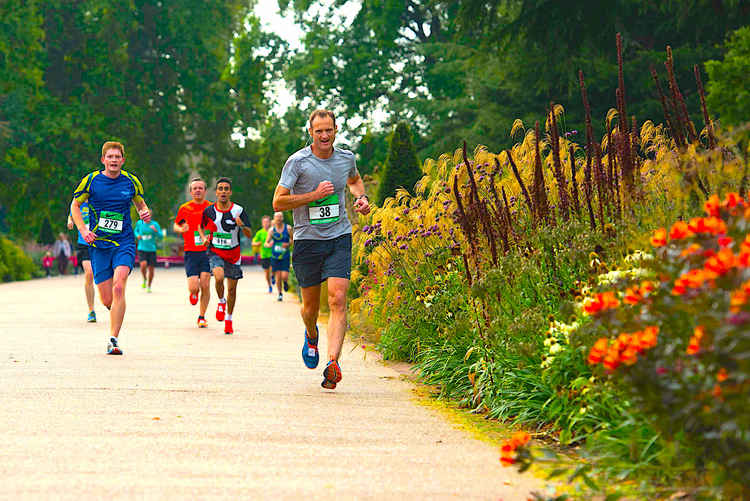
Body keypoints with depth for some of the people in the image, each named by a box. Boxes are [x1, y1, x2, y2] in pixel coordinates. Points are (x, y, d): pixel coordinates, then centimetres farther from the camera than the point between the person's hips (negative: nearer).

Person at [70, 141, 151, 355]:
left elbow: (140, 203, 20)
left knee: (118, 287, -22)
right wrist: (83, 230, -5)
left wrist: (145, 213, -4)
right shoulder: (91, 180, -2)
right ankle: (116, 311, 39)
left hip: (124, 243, 0)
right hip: (98, 245, 1)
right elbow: (75, 205, 9)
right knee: (107, 300, 0)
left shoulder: (131, 181, 2)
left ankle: (113, 339, -18)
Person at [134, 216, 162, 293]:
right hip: (142, 249, 0)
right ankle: (144, 280, 6)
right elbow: (136, 230, 23)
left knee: (151, 268, 2)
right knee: (143, 265, -23)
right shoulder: (139, 223, 3)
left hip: (151, 250, 0)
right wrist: (137, 235, 1)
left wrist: (156, 231, -24)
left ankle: (149, 286, 23)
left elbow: (160, 237, -6)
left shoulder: (155, 224, -3)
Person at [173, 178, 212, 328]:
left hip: (208, 251, 0)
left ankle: (202, 317, 7)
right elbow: (175, 225, 17)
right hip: (191, 252, 0)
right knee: (193, 287, -11)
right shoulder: (184, 208, 4)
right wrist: (181, 229, -6)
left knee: (205, 285, -8)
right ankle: (194, 293, 27)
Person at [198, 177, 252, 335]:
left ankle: (228, 319, 25)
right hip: (215, 252, -1)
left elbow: (249, 235, -8)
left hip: (233, 254, 1)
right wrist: (203, 237, -4)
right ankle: (221, 302, 3)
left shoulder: (239, 210, -7)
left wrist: (242, 225, -29)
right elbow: (201, 226, 17)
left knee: (232, 289, 5)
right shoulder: (209, 211, -3)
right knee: (219, 277, -28)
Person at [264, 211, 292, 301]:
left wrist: (288, 244, -13)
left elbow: (293, 239, 8)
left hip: (285, 256, -1)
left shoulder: (288, 228, -4)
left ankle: (285, 282, 26)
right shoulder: (272, 230, -2)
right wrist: (268, 245, -26)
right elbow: (266, 243, -2)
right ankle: (280, 294, 21)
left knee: (284, 276, -11)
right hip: (275, 256, 1)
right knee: (278, 277, 1)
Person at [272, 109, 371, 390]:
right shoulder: (297, 162, -8)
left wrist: (361, 197, 8)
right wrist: (315, 194, -18)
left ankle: (333, 362, -22)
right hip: (307, 240, -1)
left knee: (337, 300, -16)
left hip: (339, 239, 1)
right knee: (310, 306, 9)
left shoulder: (346, 158, 5)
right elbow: (278, 202, -10)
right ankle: (311, 336, 44)